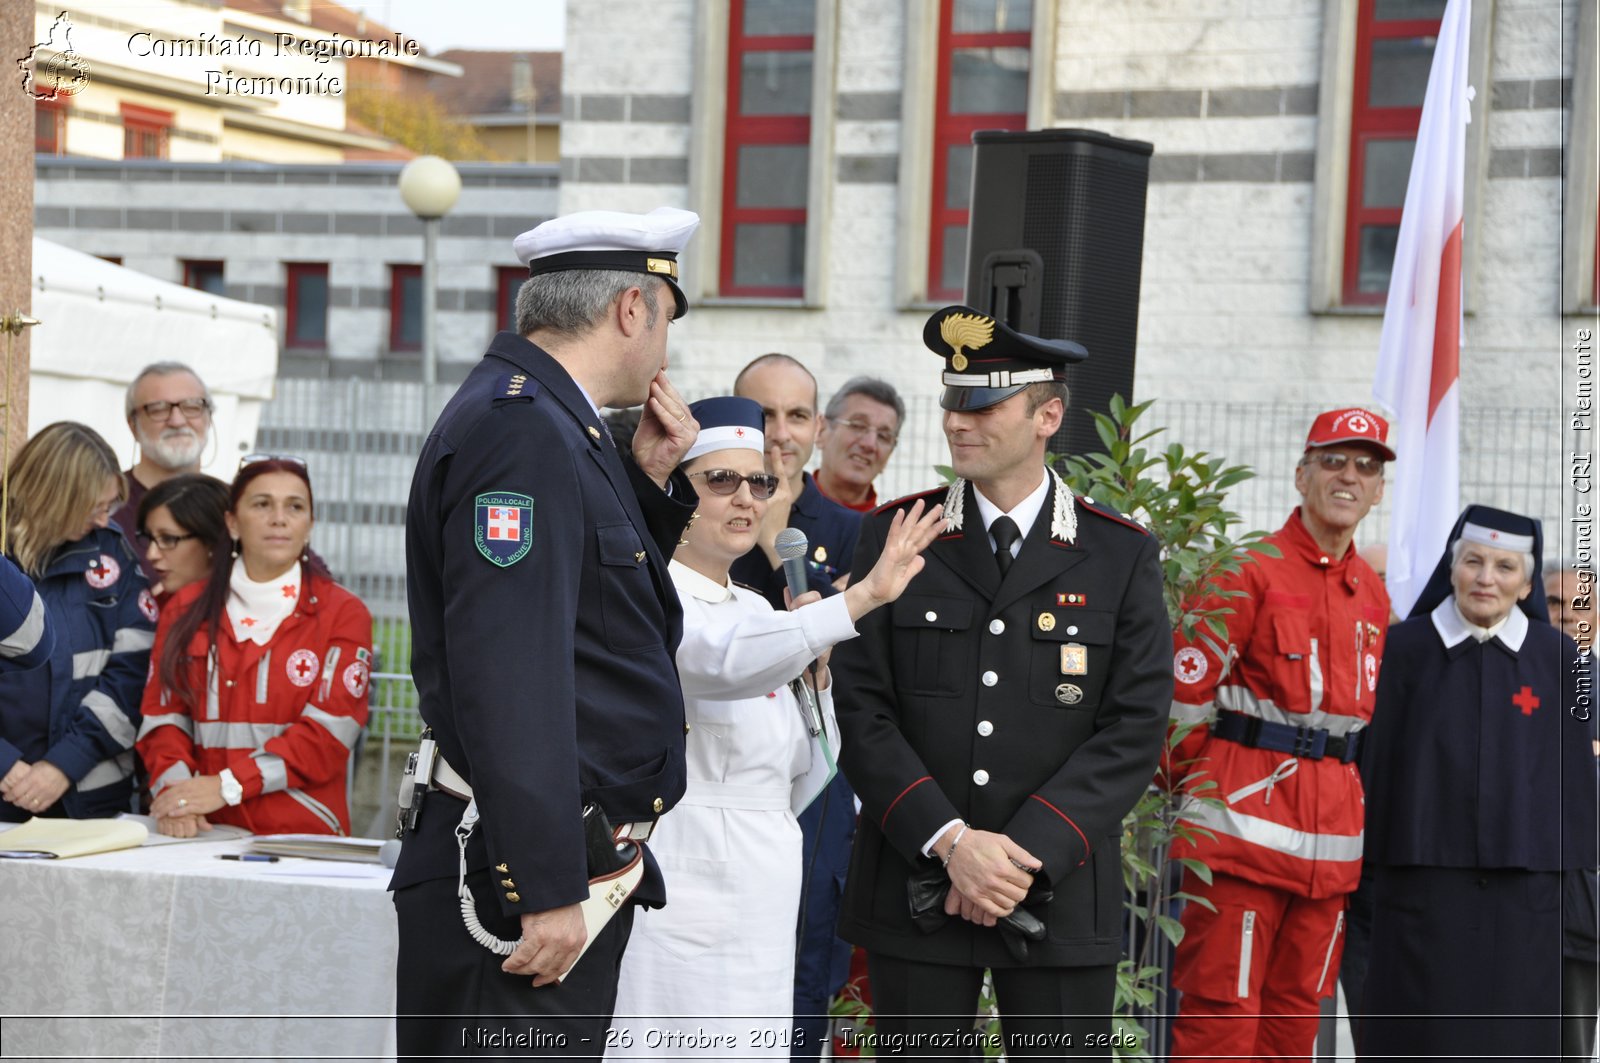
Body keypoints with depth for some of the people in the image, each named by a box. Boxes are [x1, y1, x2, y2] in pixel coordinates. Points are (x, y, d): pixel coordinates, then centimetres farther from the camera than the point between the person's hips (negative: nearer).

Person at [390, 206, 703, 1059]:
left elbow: (615, 625, 24)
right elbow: (508, 676, -24)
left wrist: (651, 482, 12)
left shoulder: (557, 424, 15)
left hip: (571, 868, 10)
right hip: (524, 878, -10)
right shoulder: (518, 427, -17)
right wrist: (547, 891, -25)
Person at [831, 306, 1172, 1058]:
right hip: (914, 883, 1)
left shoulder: (1122, 556, 2)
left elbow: (1134, 730, -3)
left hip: (1059, 890, 0)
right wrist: (950, 840, -13)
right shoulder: (894, 537, 4)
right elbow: (863, 711, -1)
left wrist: (1027, 853, -12)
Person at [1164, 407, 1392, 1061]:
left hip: (1333, 835, 7)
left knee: (1296, 1010, 11)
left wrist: (1344, 797, 18)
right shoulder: (1253, 570, -7)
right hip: (1248, 820, -6)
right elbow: (1185, 685, -8)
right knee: (1222, 1007, -5)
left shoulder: (1373, 595, 14)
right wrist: (1198, 785, -1)